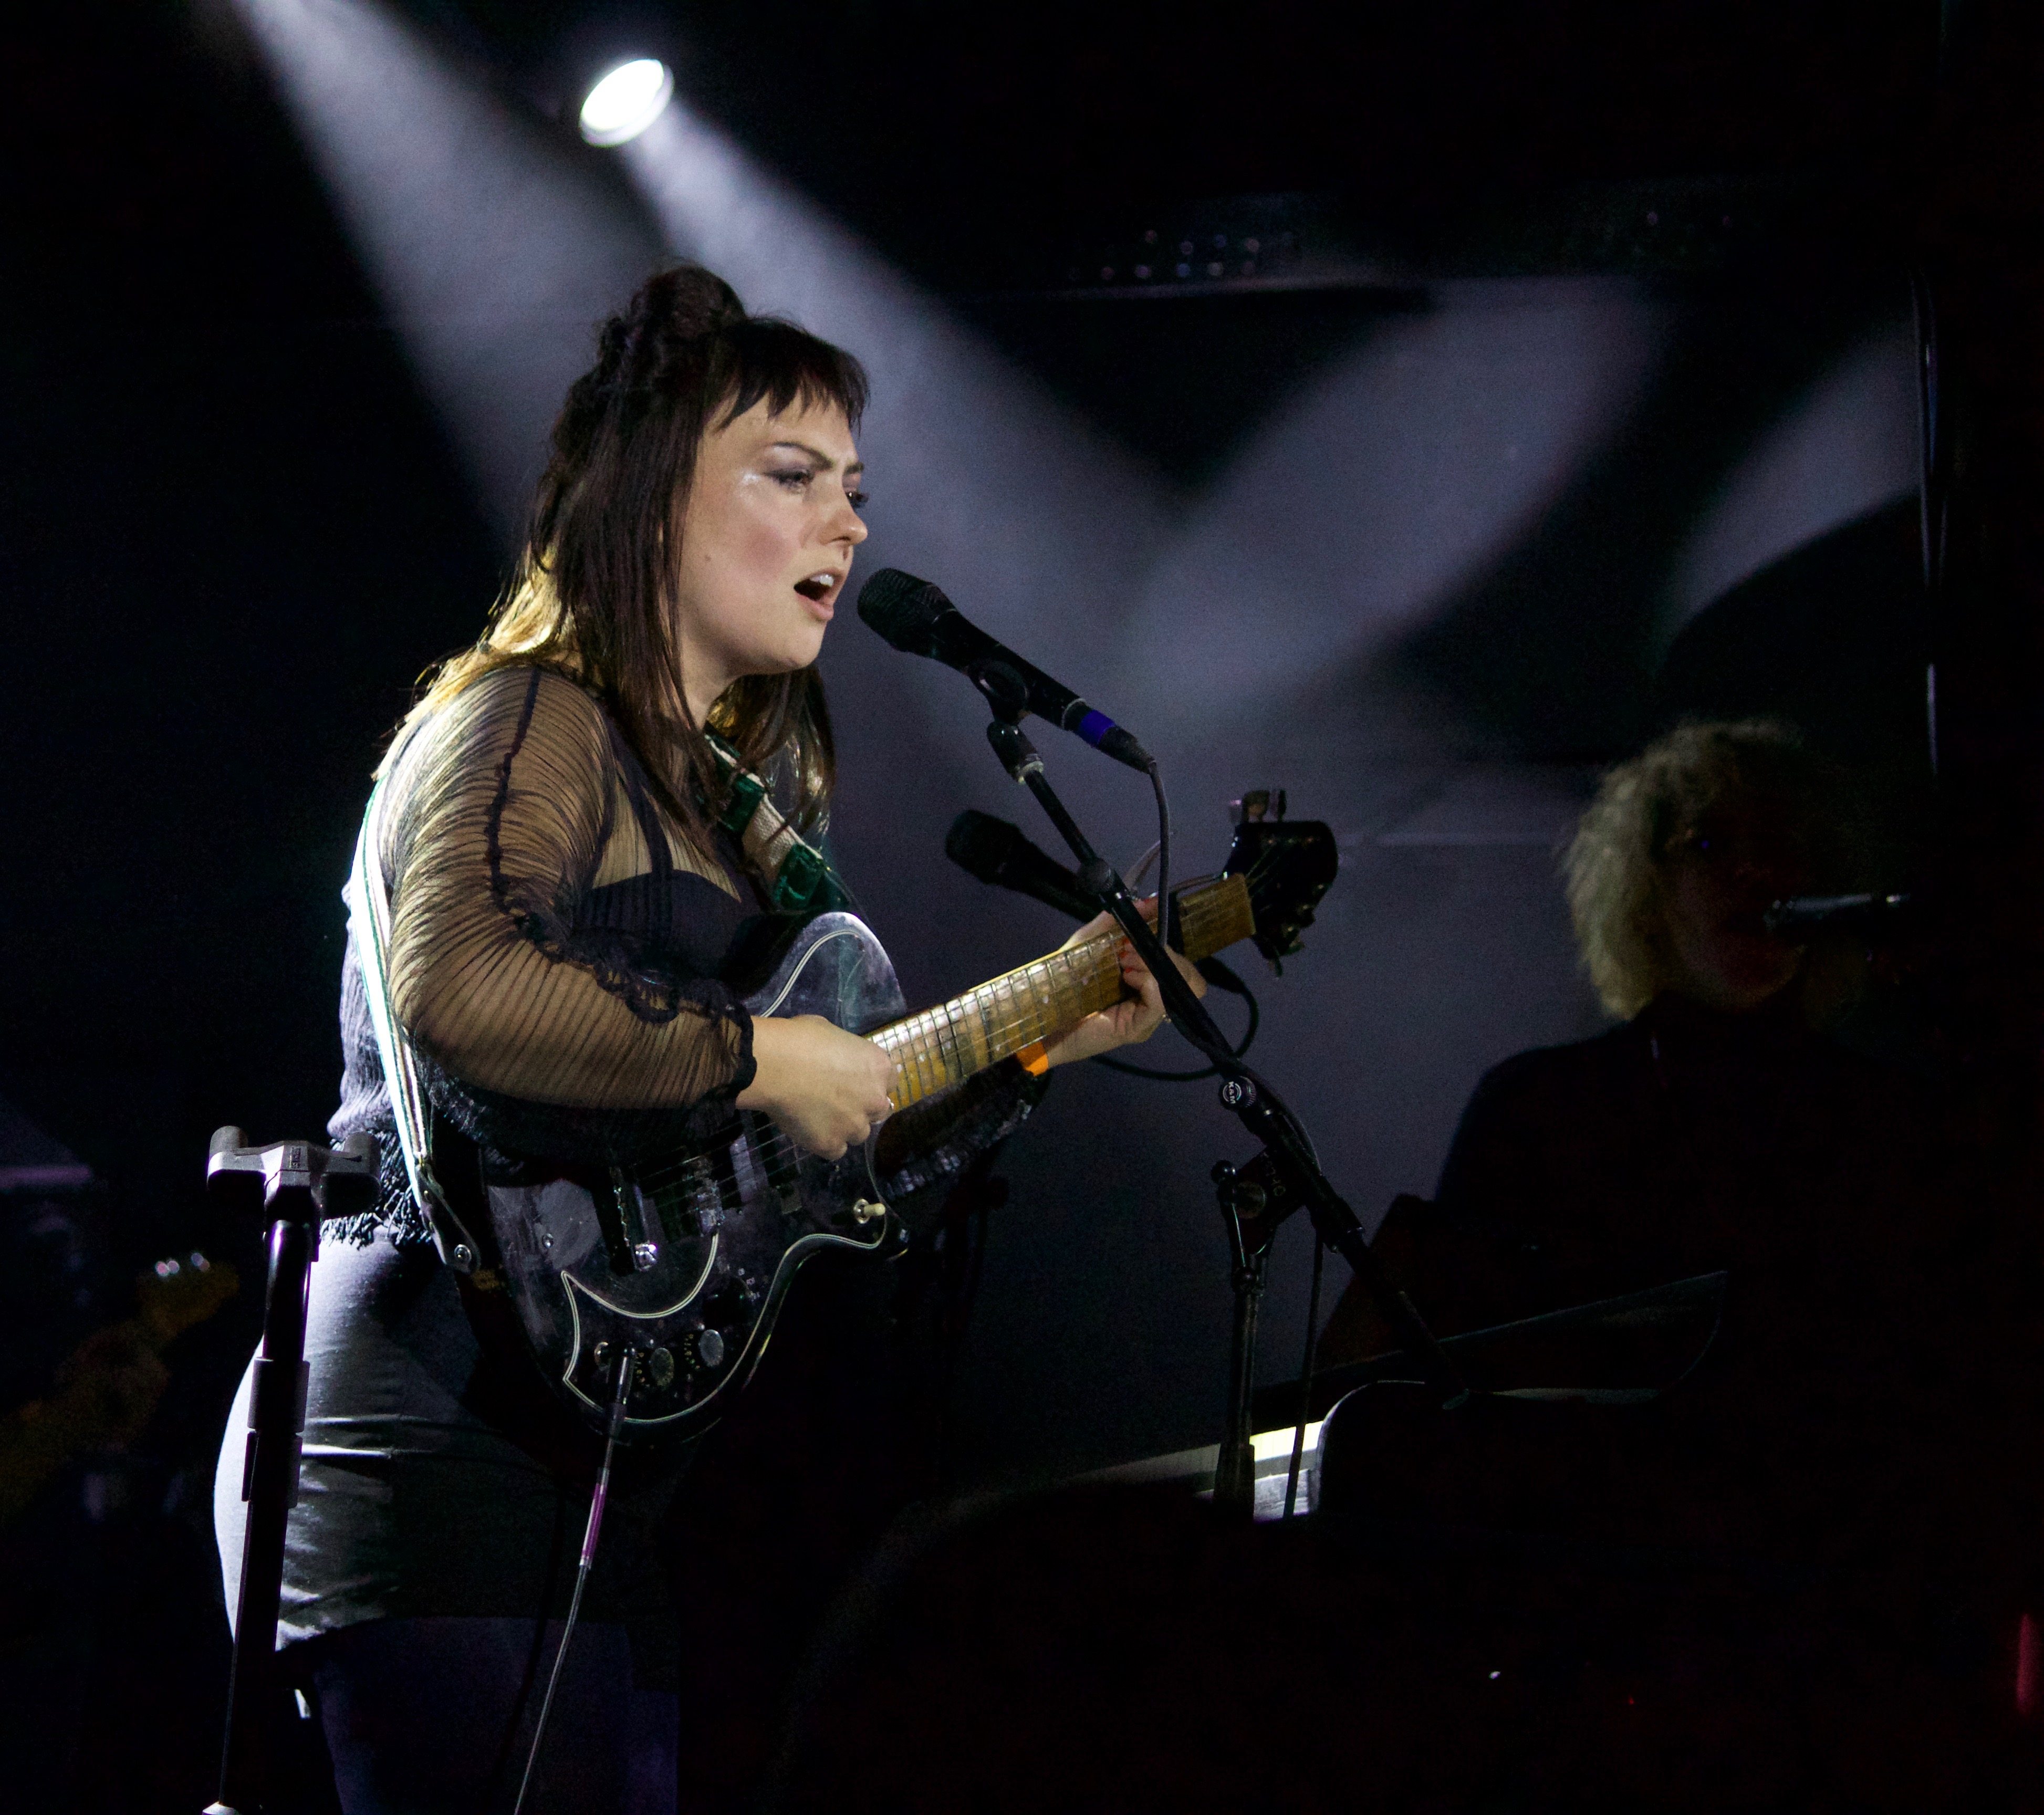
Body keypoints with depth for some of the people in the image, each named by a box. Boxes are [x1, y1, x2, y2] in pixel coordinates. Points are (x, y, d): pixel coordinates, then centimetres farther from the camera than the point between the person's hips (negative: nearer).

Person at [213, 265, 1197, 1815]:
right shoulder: (528, 726, -7)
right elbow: (454, 990, -29)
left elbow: (832, 1162, 22)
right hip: (439, 1445, -9)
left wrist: (1045, 1037, 15)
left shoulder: (747, 796, 19)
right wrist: (757, 1058, -20)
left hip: (605, 1491, 9)